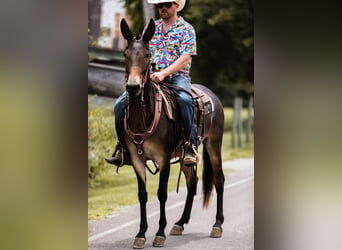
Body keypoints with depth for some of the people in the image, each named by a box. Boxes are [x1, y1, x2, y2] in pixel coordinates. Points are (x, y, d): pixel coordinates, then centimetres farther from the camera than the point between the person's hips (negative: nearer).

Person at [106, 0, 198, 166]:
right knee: (121, 103, -14)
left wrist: (163, 73, -22)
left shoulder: (186, 29, 2)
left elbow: (185, 59, -9)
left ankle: (191, 147, -34)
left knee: (185, 99, -38)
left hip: (177, 76, -5)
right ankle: (123, 148, -4)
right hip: (151, 77, 5)